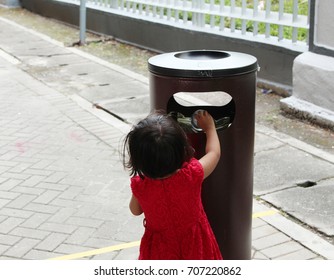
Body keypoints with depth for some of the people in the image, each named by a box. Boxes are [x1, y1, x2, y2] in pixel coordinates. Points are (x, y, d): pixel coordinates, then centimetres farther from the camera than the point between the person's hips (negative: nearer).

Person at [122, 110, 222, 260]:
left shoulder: (140, 186, -27)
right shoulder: (192, 175, -29)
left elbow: (136, 210, -2)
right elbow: (214, 152, -6)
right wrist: (209, 127, 10)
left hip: (160, 249, 0)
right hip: (194, 245, 0)